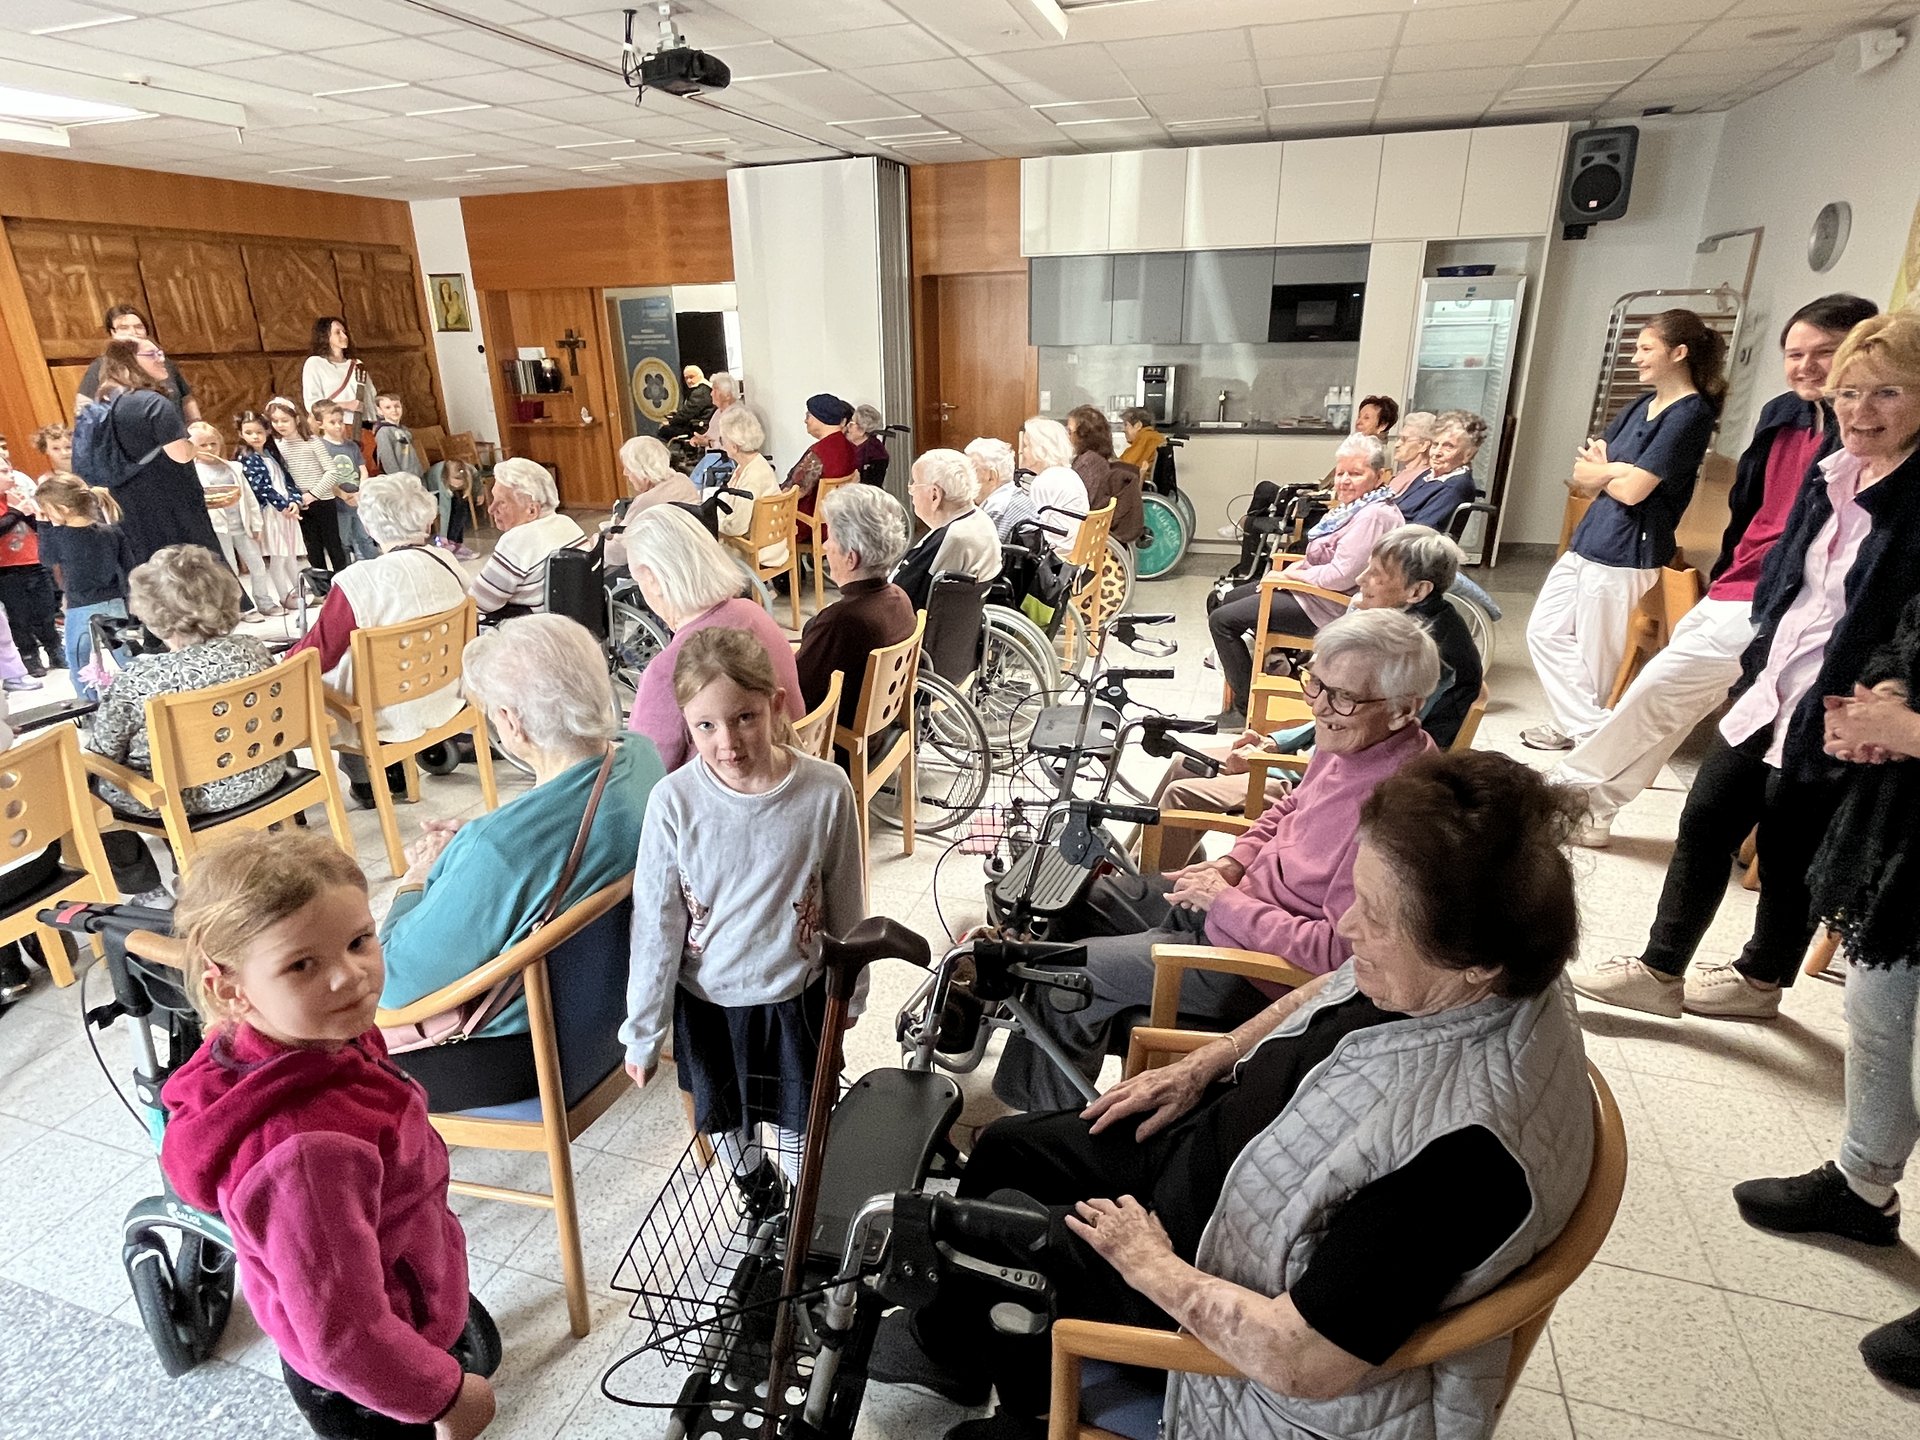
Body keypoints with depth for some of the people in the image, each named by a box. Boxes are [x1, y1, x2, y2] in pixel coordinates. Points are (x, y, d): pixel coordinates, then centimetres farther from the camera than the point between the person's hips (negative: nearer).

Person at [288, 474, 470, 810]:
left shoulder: (358, 581, -23)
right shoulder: (448, 563, -7)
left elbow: (318, 653, -12)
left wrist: (285, 661, 9)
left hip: (395, 716, -6)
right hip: (449, 700, 6)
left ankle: (364, 780, 26)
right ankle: (392, 768, 28)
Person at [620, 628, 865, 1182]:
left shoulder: (826, 791, -21)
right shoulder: (673, 802, -21)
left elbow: (846, 908, -6)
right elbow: (655, 926, -11)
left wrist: (848, 992, 5)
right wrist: (642, 1032, -4)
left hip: (797, 995, -1)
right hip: (707, 1000, 1)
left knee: (797, 1119, 20)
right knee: (725, 1120, 23)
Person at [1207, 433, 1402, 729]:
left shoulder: (1375, 515, -25)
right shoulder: (1355, 506, 7)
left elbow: (1340, 576, -30)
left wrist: (1293, 573, -15)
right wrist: (1292, 569, 2)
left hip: (1327, 606, -11)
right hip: (1312, 590, 11)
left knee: (1222, 620, -13)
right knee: (1231, 598, 23)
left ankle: (1246, 708, -6)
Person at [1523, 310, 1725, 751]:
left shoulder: (1691, 414, -12)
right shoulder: (1642, 405, 14)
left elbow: (1632, 490, -19)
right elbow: (1585, 476, 7)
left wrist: (1600, 471, 0)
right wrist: (1618, 470, -13)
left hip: (1626, 554, -9)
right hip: (1586, 542, 9)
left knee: (1595, 659, 2)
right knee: (1544, 632, 10)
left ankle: (1588, 730, 20)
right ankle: (1579, 726, 17)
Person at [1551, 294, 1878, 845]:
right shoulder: (1783, 414, 9)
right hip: (1731, 589, 8)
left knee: (1657, 690, -5)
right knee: (1661, 698, 11)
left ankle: (1571, 794, 11)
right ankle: (1587, 813, 22)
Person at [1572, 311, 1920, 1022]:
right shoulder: (1832, 475, 4)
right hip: (1768, 689, 7)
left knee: (1788, 853, 10)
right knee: (1707, 818, 9)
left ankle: (1762, 979, 34)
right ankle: (1661, 971, 21)